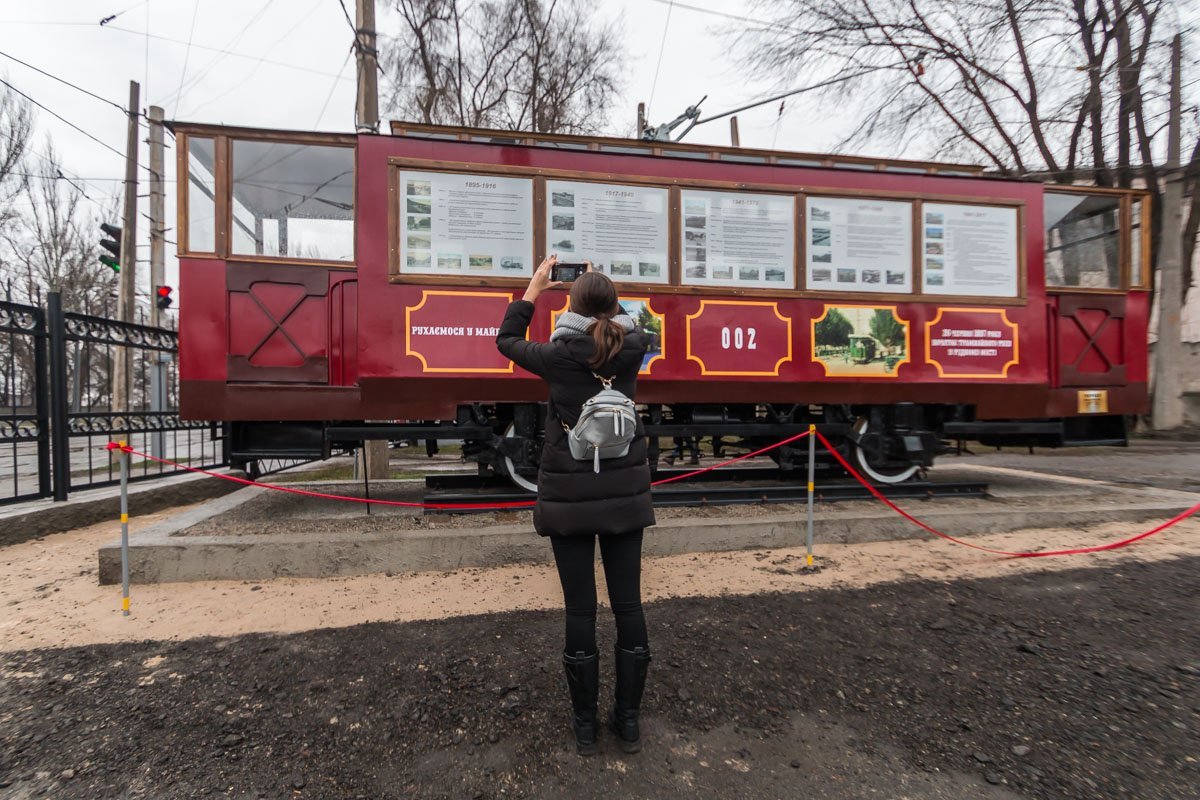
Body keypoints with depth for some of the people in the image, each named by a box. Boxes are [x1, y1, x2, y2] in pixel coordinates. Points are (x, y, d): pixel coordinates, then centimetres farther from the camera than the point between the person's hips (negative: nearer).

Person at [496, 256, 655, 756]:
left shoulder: (558, 357, -10)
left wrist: (534, 288, 17)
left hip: (569, 496, -2)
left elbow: (507, 341, 10)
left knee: (580, 611, 8)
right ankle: (628, 720, 26)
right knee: (628, 606, 12)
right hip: (624, 493, 3)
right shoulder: (632, 351, -5)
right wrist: (598, 288, 27)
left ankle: (585, 724, 25)